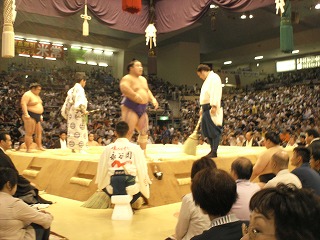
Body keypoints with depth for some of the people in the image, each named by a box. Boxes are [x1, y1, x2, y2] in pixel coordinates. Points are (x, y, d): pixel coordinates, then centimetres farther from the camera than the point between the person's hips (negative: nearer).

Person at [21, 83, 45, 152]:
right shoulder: (27, 95, -11)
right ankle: (28, 149, -8)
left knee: (39, 132, 9)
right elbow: (23, 104, -21)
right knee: (29, 133, -10)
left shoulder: (36, 95, 17)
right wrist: (26, 114, -30)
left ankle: (40, 146, 15)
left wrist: (41, 115, 21)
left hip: (37, 116, 10)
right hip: (30, 116, -9)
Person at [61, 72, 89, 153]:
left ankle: (73, 148, 14)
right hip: (78, 114, -8)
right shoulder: (80, 89, -10)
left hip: (71, 113, 8)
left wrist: (67, 113, 19)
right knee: (80, 130, -6)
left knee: (72, 130, 10)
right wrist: (84, 111, -14)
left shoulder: (72, 90, 15)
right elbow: (80, 102, -23)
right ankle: (81, 149, -6)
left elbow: (67, 103, 14)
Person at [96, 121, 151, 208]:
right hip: (131, 189, -2)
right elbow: (142, 170, 0)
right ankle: (130, 200, 8)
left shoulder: (108, 148, 4)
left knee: (104, 182, 36)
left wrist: (101, 184, 26)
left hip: (112, 188, 2)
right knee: (146, 181, 29)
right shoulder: (135, 147, 1)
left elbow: (101, 169, 8)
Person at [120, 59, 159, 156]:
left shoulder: (143, 79, 21)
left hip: (142, 108, 9)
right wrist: (136, 96, -24)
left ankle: (144, 153, 21)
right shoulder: (127, 78, -6)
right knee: (128, 131, -13)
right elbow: (125, 88, -24)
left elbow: (148, 91, 25)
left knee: (144, 131, 10)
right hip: (130, 107, -8)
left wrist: (153, 99, 8)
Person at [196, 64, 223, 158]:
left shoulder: (214, 77, -7)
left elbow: (215, 92, -19)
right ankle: (212, 150, 18)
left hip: (212, 108, -10)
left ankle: (214, 152, -5)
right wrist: (202, 108, 23)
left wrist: (214, 106, -26)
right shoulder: (207, 80, 23)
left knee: (214, 130, -7)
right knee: (207, 130, 11)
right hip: (206, 108, 10)